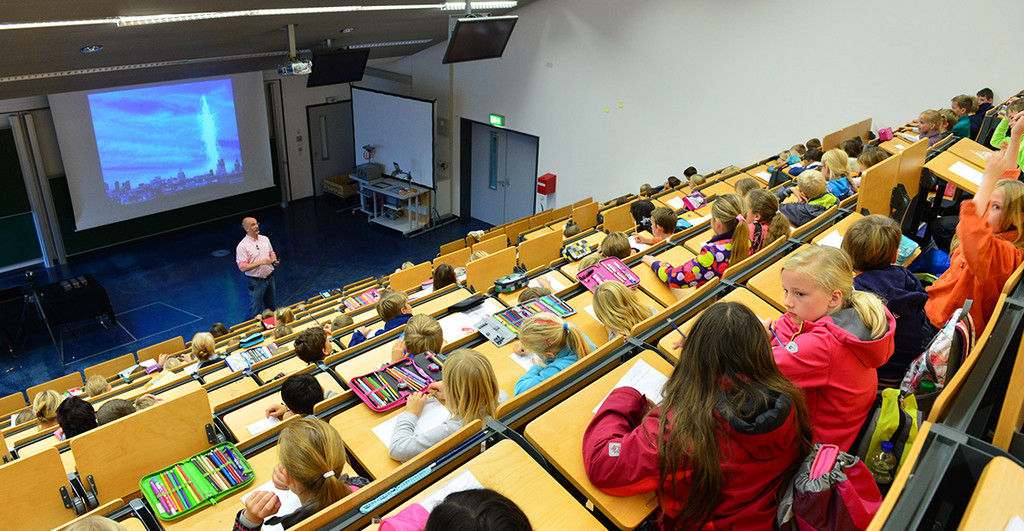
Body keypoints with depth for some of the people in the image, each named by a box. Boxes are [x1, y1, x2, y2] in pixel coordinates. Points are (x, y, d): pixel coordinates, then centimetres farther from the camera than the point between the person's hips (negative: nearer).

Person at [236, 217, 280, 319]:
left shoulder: (265, 239, 5)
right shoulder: (242, 246, -14)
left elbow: (272, 253, 20)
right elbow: (243, 268, -19)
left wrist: (274, 260, -3)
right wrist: (260, 262, -27)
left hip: (269, 278, 6)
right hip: (255, 282, -6)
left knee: (272, 307, 18)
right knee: (255, 311, 2)